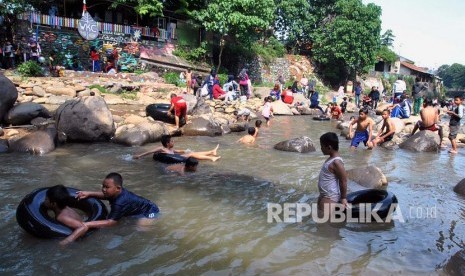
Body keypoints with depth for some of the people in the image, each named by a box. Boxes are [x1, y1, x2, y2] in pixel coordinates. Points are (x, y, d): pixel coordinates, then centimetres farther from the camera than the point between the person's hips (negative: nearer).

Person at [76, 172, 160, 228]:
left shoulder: (120, 203, -38)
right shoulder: (117, 193, -11)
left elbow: (111, 222, -41)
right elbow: (104, 194, 12)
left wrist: (87, 224, -46)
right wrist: (89, 193, -4)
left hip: (150, 211, -10)